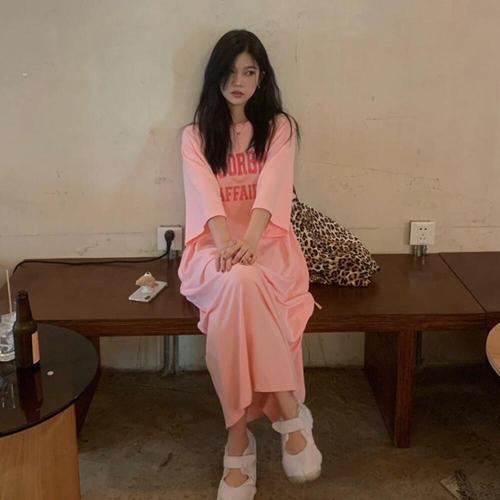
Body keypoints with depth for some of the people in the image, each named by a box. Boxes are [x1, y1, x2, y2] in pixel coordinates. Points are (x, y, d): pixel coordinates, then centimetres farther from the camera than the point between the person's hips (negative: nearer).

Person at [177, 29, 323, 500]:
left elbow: (272, 187, -9)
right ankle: (290, 413, -27)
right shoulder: (195, 135, 10)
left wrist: (250, 240, -29)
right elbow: (205, 192, -9)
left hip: (268, 243, 0)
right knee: (239, 282, -37)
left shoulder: (279, 127, 9)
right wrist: (225, 243, -29)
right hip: (215, 246, 0)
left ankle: (239, 440, -28)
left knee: (243, 286, -36)